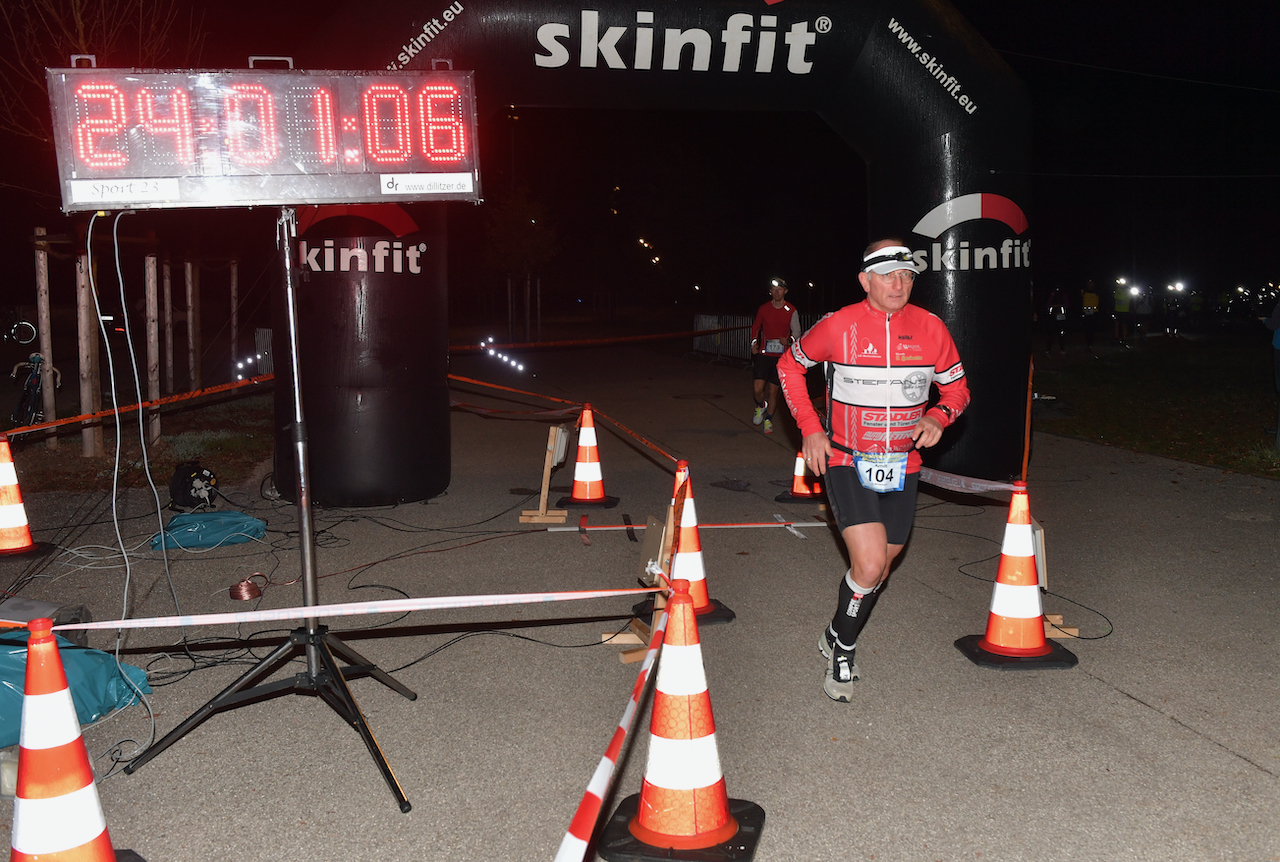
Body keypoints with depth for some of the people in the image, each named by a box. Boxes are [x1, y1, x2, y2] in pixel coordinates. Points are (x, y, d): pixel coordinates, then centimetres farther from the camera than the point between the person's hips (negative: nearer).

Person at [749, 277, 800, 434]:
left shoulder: (791, 311, -1)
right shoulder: (764, 309, 2)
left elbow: (797, 332, 5)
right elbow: (756, 327, 16)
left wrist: (789, 340, -17)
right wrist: (754, 343, 0)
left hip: (781, 356, 0)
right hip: (764, 354, 1)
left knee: (773, 390, 4)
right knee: (757, 389, -10)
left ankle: (769, 419, 24)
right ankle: (761, 405, 24)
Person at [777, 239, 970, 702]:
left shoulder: (930, 329, -4)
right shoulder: (837, 326, -11)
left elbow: (957, 386, 9)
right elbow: (790, 365, 5)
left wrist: (937, 417, -13)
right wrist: (810, 428, -4)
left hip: (901, 468, 4)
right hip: (846, 462, -4)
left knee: (879, 568, 15)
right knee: (869, 563, -18)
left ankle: (838, 643, 40)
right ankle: (840, 647, 8)